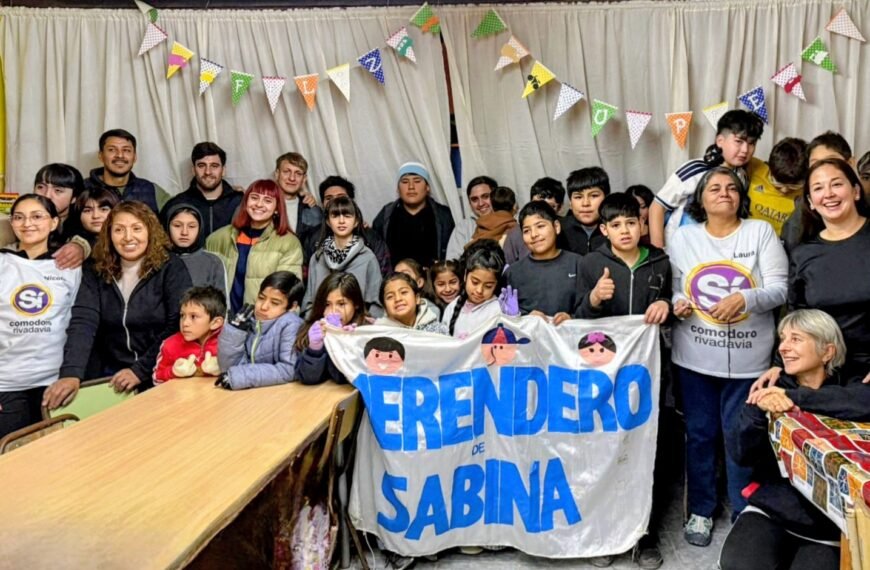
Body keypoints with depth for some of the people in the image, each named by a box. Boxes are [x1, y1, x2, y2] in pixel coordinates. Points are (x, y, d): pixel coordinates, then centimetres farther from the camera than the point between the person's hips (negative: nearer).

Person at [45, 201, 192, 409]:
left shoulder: (171, 268, -4)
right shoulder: (95, 271, 5)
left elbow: (179, 326, -9)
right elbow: (83, 322, -7)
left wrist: (140, 370, -14)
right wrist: (70, 373, -21)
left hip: (160, 375, -2)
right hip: (110, 376, 3)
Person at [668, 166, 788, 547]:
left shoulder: (761, 232, -1)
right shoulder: (683, 237, 5)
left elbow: (779, 288, -6)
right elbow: (672, 288, 10)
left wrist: (745, 298, -23)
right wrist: (677, 305, -12)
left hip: (747, 359, -1)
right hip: (694, 357, 2)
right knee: (699, 434, 12)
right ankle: (700, 510, 29)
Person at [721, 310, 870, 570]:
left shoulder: (846, 388, 1)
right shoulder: (772, 390, 4)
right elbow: (742, 456, -6)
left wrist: (794, 397, -27)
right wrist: (759, 410, -23)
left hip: (829, 521, -1)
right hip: (770, 507, 1)